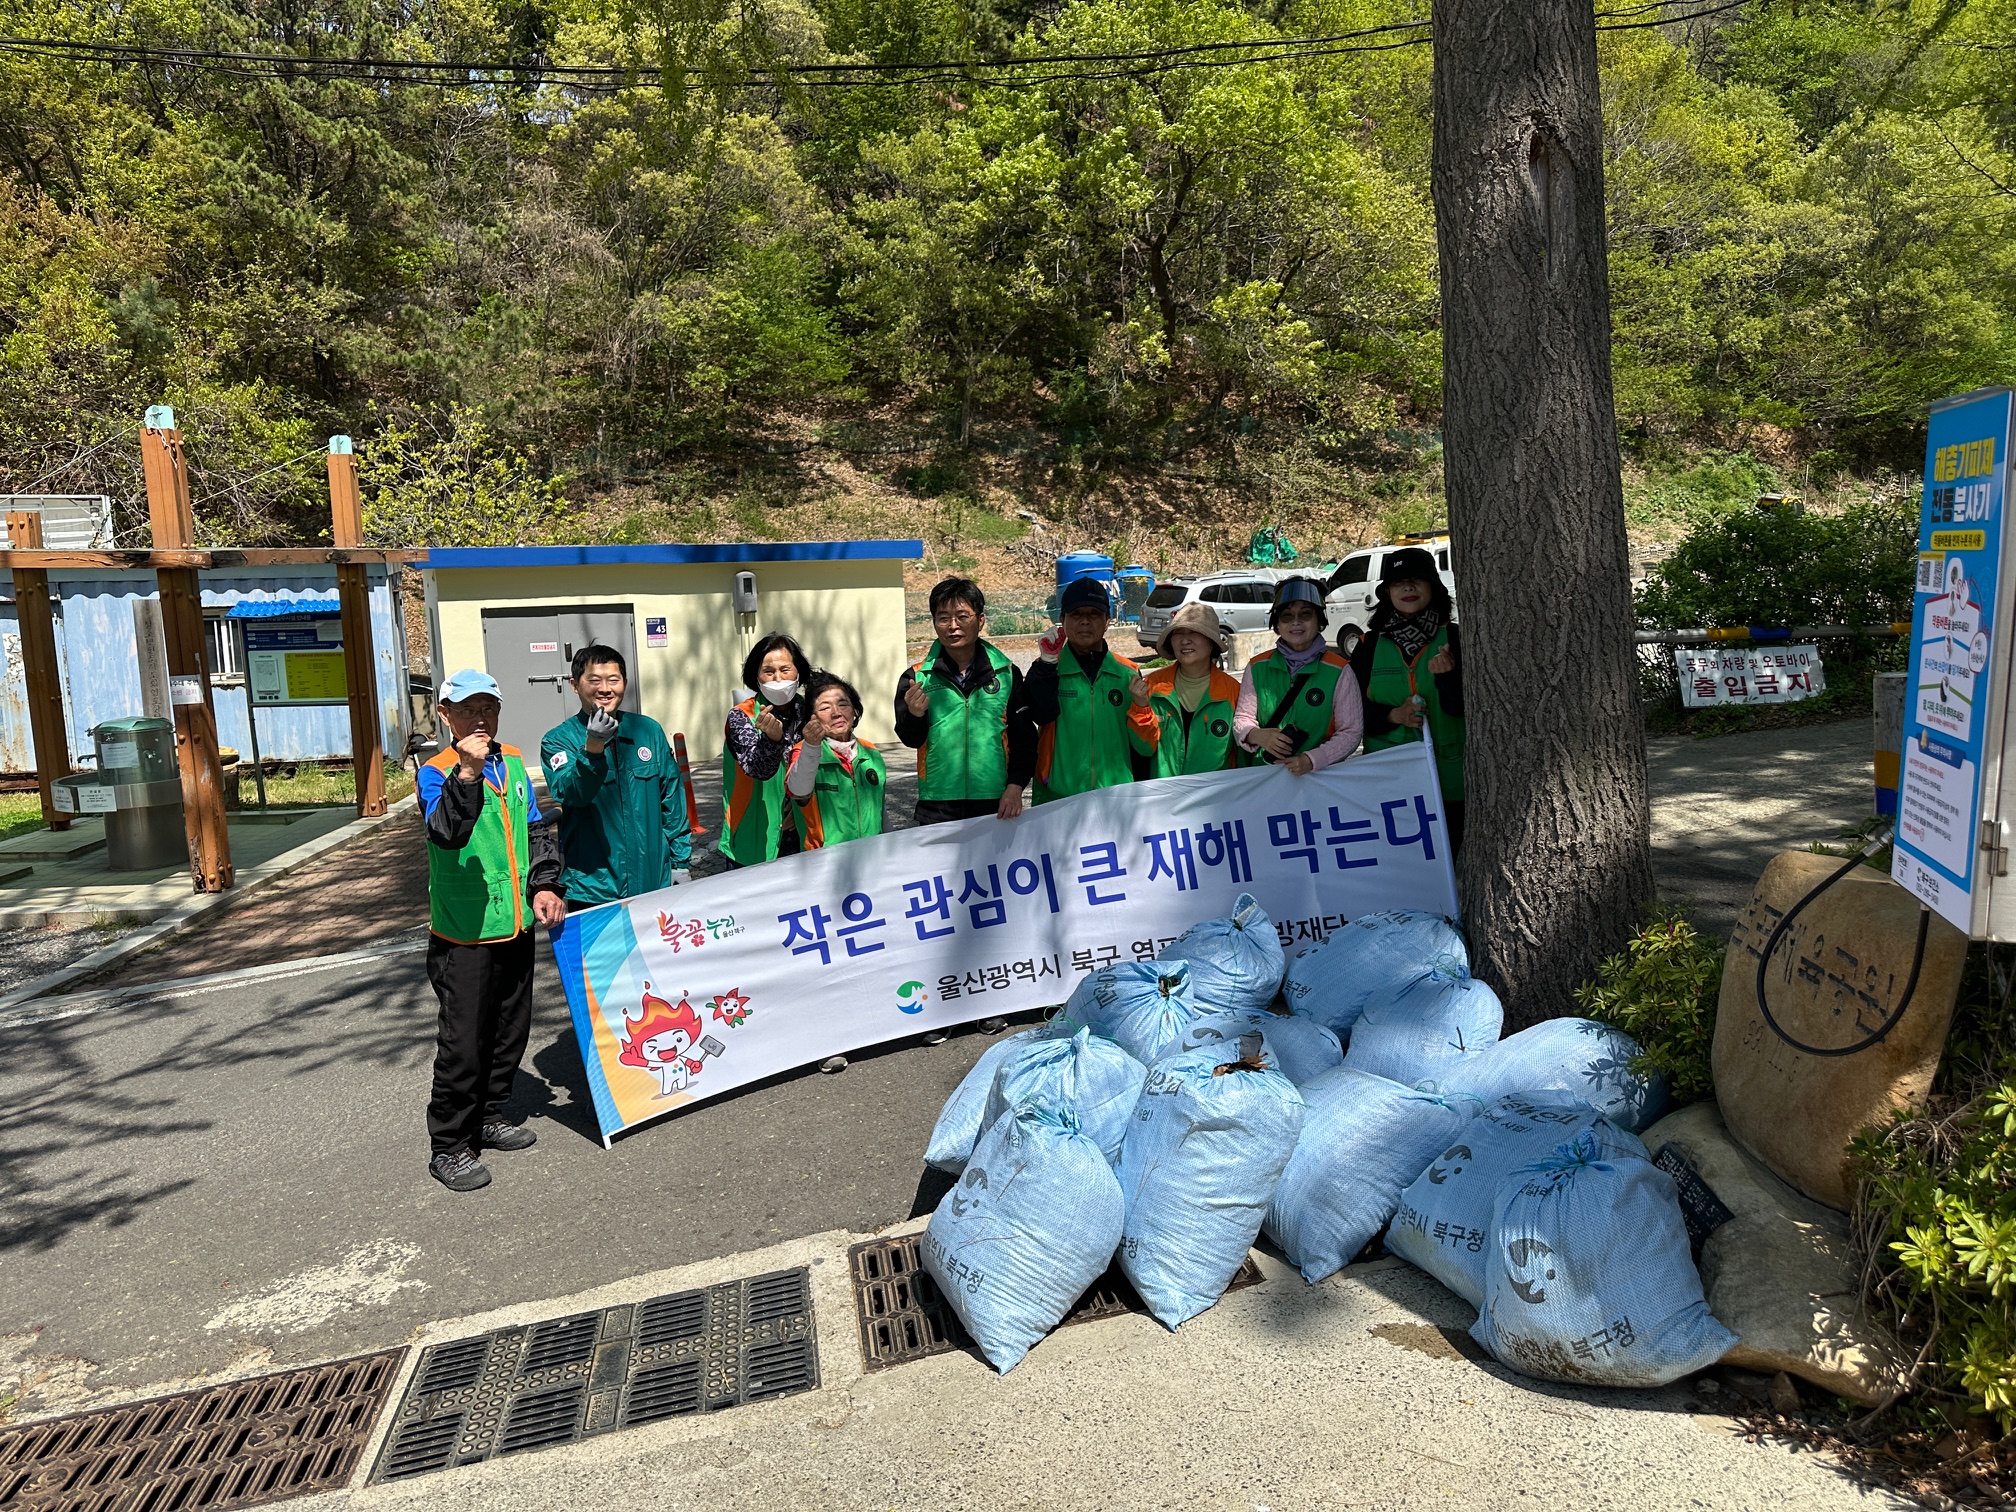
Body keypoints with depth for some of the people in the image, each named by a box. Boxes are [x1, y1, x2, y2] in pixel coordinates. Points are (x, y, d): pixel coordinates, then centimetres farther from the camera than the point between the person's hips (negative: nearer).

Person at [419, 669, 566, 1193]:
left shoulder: (513, 763, 8)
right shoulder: (436, 773, -12)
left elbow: (538, 829, 15)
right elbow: (447, 832, -31)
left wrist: (544, 885, 3)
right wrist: (467, 773, -43)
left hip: (516, 926, 7)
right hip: (464, 934, -6)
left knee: (510, 1031, 18)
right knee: (463, 1042, -1)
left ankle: (489, 1116, 36)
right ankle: (448, 1146, 13)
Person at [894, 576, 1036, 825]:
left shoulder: (1007, 674, 5)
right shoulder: (917, 677, 4)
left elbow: (1024, 738, 5)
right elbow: (911, 739, -3)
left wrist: (1015, 785, -6)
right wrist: (914, 715, -24)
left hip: (996, 805, 0)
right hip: (937, 810, 0)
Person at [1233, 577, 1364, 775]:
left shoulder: (1339, 671, 1)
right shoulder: (1257, 667, 8)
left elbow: (1350, 731, 1)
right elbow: (1242, 718, 12)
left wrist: (1311, 760, -15)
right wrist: (1258, 735, -12)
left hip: (1321, 775, -2)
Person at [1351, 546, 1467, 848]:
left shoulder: (1454, 638, 1)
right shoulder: (1370, 644, 5)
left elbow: (1463, 707, -5)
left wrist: (1447, 675, -24)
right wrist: (1393, 715, -12)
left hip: (1447, 780, -1)